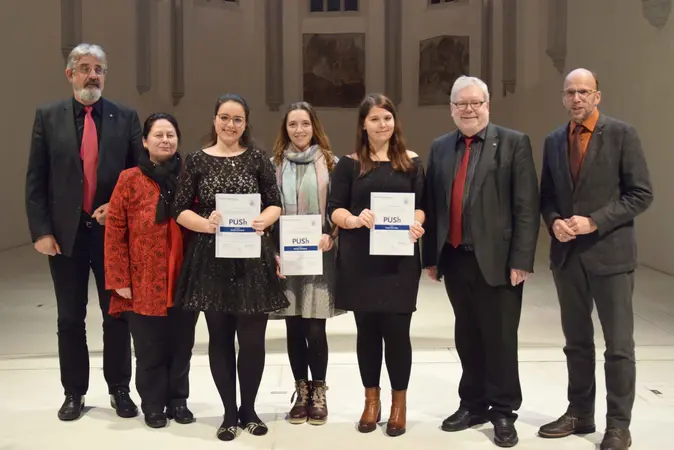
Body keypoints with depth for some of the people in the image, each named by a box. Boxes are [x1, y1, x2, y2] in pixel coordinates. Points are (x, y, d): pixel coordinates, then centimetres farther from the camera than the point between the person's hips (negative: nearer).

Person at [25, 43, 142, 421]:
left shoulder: (126, 118, 2)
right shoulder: (48, 117, 2)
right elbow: (36, 180, 0)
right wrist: (41, 231, -6)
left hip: (112, 230, 0)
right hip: (65, 232, 0)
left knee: (117, 314, 8)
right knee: (70, 318, 10)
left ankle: (120, 390, 22)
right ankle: (74, 393, 23)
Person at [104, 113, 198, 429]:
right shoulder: (130, 180, -2)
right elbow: (114, 232, -3)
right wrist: (120, 280, -8)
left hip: (184, 280, 2)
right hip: (144, 283, -2)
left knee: (182, 346, 11)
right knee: (150, 349, 6)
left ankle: (178, 400, 28)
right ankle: (153, 405, 23)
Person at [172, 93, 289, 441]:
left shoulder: (258, 158, 4)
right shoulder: (197, 160, 3)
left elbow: (275, 204, 5)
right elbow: (181, 210, 1)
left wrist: (262, 221, -17)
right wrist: (207, 224, -18)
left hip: (253, 258, 0)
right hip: (211, 259, 0)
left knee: (252, 338, 3)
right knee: (220, 338, 8)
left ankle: (248, 409, 22)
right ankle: (229, 412, 22)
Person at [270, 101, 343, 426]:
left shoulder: (329, 162, 4)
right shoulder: (275, 164, 7)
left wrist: (330, 234, -14)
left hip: (318, 255, -2)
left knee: (314, 327, -3)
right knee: (294, 327, 7)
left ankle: (319, 392, 14)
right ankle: (301, 391, 20)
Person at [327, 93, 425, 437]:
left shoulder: (412, 163, 8)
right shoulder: (349, 164, 6)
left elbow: (421, 206, 7)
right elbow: (334, 209, 2)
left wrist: (416, 225, -15)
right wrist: (355, 220, -19)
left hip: (400, 258, 0)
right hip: (359, 260, 1)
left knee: (396, 329, -1)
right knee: (367, 329, 9)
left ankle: (399, 402, 18)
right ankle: (371, 400, 24)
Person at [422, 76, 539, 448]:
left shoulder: (513, 143, -3)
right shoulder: (440, 148, 11)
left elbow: (526, 206, -8)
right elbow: (431, 205, 11)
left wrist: (521, 260, -13)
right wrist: (431, 256, 7)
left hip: (496, 259, -4)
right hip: (455, 259, 5)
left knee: (500, 339, 5)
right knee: (467, 337, 14)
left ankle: (503, 412, 19)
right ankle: (473, 404, 29)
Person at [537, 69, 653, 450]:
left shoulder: (622, 134, -5)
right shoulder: (554, 141, 10)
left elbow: (641, 194, -8)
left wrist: (594, 222, -17)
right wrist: (554, 221, -6)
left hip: (610, 252, -5)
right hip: (567, 254, 5)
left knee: (619, 344, 2)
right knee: (576, 341, 14)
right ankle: (580, 413, 27)